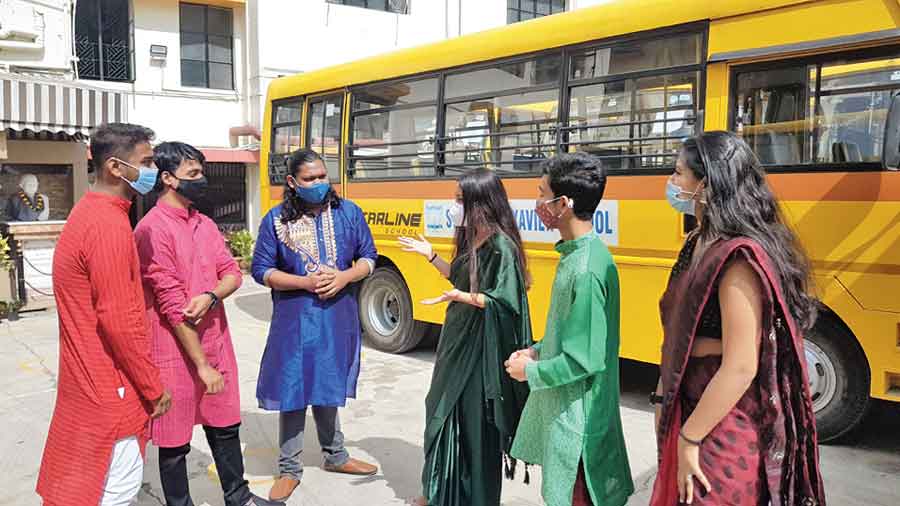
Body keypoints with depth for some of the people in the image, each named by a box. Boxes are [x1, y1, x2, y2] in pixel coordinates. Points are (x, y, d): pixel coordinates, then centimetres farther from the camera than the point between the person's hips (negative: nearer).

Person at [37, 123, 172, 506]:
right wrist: (153, 388, -15)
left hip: (90, 376, 10)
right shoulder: (109, 224, -22)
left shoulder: (91, 212, 10)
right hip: (108, 386, -10)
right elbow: (120, 322, -25)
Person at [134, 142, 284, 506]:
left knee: (225, 425, 20)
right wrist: (202, 364, -17)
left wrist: (211, 297, -19)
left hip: (216, 342, 8)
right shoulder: (152, 230, -16)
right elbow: (172, 304, -19)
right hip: (176, 352, -7)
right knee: (174, 439, 8)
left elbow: (232, 273, 5)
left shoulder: (205, 224, 9)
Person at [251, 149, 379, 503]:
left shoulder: (349, 212, 0)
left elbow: (369, 258, 4)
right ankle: (289, 469, 22)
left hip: (338, 319, 2)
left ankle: (336, 456, 36)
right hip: (295, 321, -2)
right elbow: (261, 269, -4)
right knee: (293, 392, 5)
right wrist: (305, 282, -17)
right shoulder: (276, 219, -6)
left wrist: (343, 277, -15)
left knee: (327, 388, 18)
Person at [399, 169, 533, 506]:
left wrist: (461, 297, -31)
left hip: (482, 346, -9)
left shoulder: (502, 245, -18)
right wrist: (430, 255, 15)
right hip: (457, 338, 9)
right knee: (444, 412, 17)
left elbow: (503, 301, -21)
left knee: (475, 421, 2)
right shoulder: (470, 239, 8)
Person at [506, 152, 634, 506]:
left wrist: (531, 371, -12)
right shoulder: (576, 253, 4)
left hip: (576, 414, -9)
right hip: (564, 403, 9)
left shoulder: (585, 271, -27)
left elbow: (585, 359, -25)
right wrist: (537, 351, 6)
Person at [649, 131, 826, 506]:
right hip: (689, 406, 8)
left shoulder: (737, 258, -23)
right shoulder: (698, 243, 5)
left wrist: (689, 439, -18)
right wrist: (666, 399, 11)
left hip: (723, 427, -8)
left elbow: (741, 368, -25)